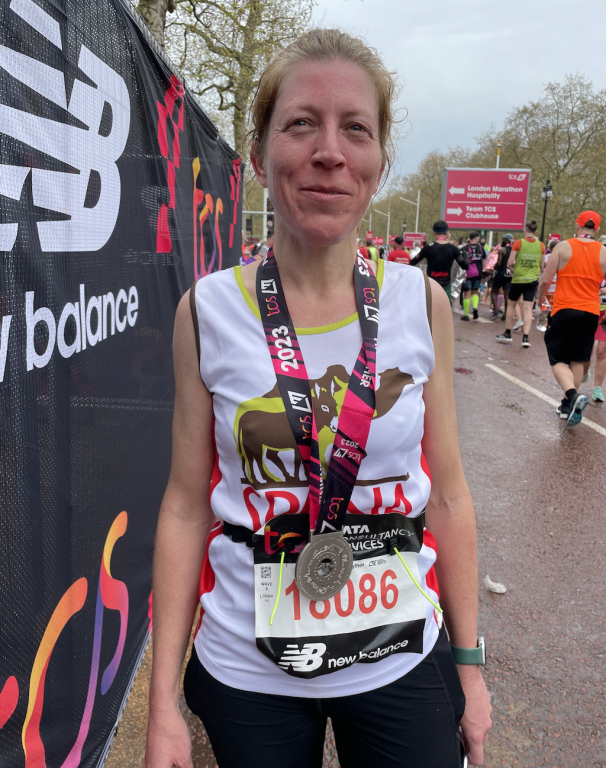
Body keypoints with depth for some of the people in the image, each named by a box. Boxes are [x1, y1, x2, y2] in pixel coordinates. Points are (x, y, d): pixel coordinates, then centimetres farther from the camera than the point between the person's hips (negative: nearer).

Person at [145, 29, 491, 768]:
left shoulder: (422, 304, -7)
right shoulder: (207, 311, -10)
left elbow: (447, 496, -1)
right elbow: (186, 505, -6)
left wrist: (469, 664, 5)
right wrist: (163, 703, -3)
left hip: (402, 665, 1)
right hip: (246, 677, 0)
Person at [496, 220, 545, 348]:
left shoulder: (518, 243, -9)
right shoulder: (541, 245, 0)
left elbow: (510, 263, -11)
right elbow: (542, 266, 6)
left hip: (517, 279, -2)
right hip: (532, 280, 2)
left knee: (511, 305, 14)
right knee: (528, 308, 2)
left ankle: (507, 334, 22)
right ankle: (525, 338, -5)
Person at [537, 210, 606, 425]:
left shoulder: (564, 246, -4)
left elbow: (546, 280, -4)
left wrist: (540, 299, 14)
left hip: (564, 310, -3)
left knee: (558, 360, 3)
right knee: (578, 360, 15)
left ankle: (573, 395, -22)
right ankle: (567, 405, 19)